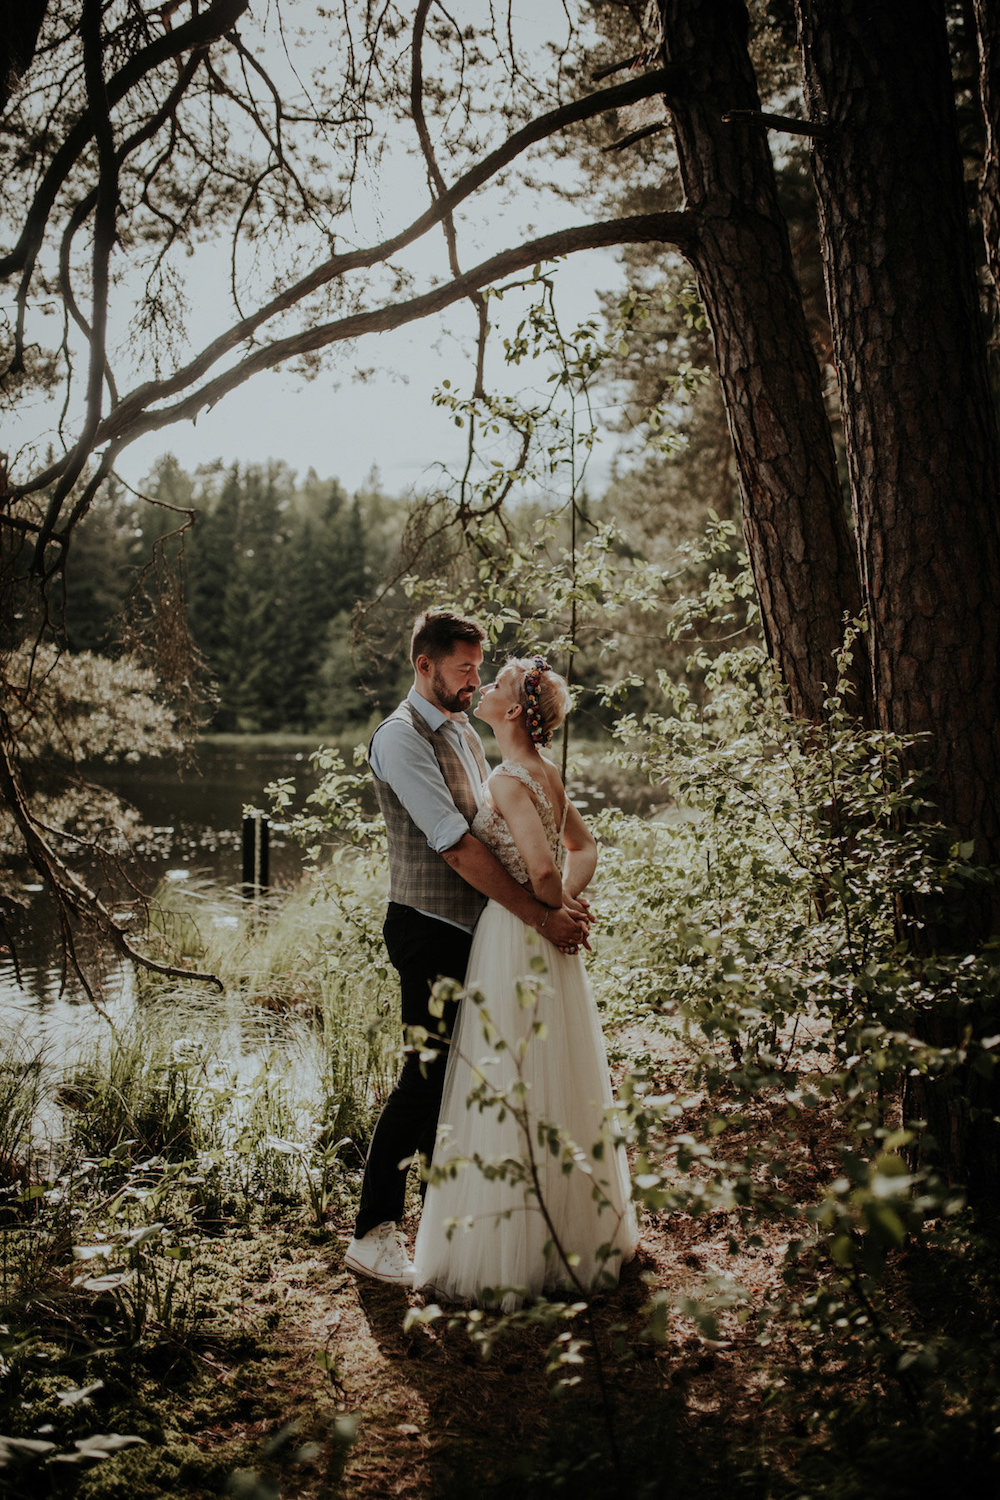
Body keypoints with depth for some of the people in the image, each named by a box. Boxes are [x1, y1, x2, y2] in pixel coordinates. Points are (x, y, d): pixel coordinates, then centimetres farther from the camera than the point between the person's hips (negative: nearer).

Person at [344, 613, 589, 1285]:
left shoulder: (464, 731, 14)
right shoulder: (401, 738, -16)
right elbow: (456, 847, -22)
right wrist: (540, 916, -21)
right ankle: (374, 1235, 7)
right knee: (425, 1076, -5)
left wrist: (556, 896, -4)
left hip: (474, 927, 9)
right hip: (430, 931, -8)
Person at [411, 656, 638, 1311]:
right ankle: (578, 1233, 30)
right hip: (548, 951, 9)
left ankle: (514, 1258, 10)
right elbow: (585, 848, 18)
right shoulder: (545, 772, 10)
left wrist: (554, 912, -8)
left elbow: (542, 869, -26)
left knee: (511, 1093, 0)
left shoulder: (510, 779, -17)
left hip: (515, 944, -9)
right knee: (554, 1088, 17)